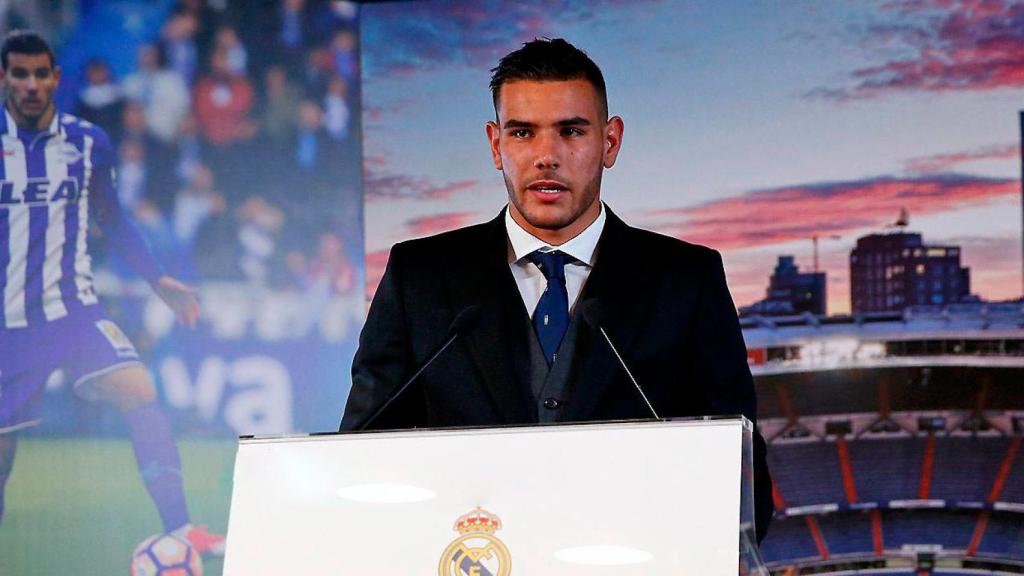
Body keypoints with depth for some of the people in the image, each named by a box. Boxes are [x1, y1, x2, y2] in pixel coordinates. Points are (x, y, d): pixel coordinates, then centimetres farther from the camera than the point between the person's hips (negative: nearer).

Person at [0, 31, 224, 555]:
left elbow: (112, 221, 17)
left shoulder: (89, 143, 2)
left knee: (139, 392, -22)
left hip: (75, 309, 1)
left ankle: (179, 530, -21)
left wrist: (159, 281, 11)